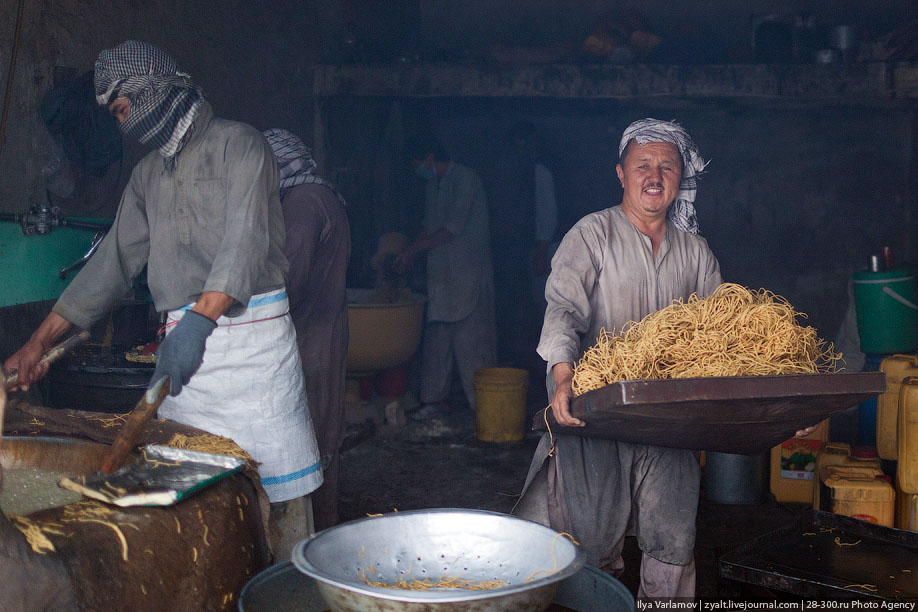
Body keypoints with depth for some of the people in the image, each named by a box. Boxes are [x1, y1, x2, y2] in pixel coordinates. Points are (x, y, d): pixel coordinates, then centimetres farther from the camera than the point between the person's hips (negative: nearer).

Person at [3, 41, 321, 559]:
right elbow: (114, 260, 20)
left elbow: (246, 240, -15)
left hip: (250, 330, -6)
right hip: (184, 338, 6)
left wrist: (200, 320, -28)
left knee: (278, 478, -6)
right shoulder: (149, 173, 20)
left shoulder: (237, 143, -2)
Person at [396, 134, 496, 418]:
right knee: (436, 337, 7)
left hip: (468, 274, -8)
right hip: (441, 274, 8)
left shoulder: (465, 179, -11)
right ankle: (435, 398, 14)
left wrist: (413, 250, -14)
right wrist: (408, 254, 10)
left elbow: (453, 228, -17)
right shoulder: (433, 185, 15)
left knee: (471, 337, -5)